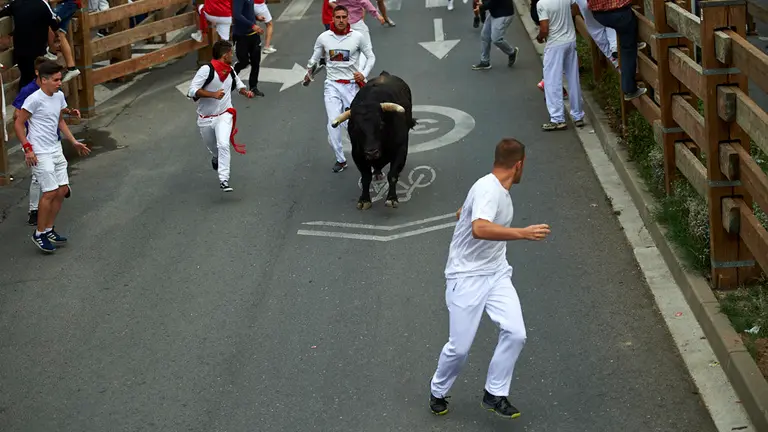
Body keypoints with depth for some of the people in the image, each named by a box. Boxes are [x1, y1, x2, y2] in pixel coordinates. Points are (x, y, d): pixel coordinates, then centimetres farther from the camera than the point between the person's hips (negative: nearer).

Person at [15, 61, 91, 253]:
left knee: (62, 190, 8)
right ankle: (39, 234, 4)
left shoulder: (59, 96, 6)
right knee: (50, 192, -10)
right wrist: (27, 149, -16)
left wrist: (74, 142, 18)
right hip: (40, 154, -8)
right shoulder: (34, 99, -18)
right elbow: (18, 124, -12)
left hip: (56, 150, 8)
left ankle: (49, 230, 22)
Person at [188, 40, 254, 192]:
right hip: (205, 118, -1)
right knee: (212, 148, 18)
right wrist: (213, 94, -32)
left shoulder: (230, 71, 1)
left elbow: (238, 83, 23)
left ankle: (224, 180, -20)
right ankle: (216, 157, 56)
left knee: (223, 145, -22)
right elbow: (192, 91, -22)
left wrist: (245, 91, 1)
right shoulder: (206, 70, -18)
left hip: (224, 115, 2)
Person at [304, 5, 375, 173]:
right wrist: (309, 72, -5)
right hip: (332, 85, 1)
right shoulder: (324, 37, -1)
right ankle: (340, 159, 3)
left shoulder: (358, 37, -5)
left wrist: (364, 73, -9)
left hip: (351, 85, -1)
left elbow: (371, 57, 5)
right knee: (333, 123, -10)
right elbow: (314, 59, 11)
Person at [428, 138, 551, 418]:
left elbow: (462, 213, 24)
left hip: (496, 274, 8)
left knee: (515, 333, -9)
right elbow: (479, 229, -41)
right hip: (467, 277, -8)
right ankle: (437, 392, 26)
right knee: (459, 347, -2)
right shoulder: (488, 189, -22)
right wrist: (522, 233, -44)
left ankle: (495, 395, 7)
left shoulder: (501, 191, 8)